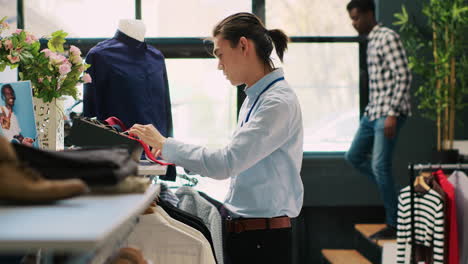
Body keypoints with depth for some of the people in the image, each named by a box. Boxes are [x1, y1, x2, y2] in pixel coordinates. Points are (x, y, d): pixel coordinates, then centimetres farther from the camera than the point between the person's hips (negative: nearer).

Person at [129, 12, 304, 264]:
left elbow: (225, 164, -23)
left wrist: (165, 145, -13)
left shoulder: (279, 102, -16)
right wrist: (176, 154, 11)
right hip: (239, 230, 8)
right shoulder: (254, 98, 13)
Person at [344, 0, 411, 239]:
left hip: (388, 113, -10)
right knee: (354, 156, 13)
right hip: (372, 112, 10)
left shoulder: (387, 38, -12)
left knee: (380, 165, -10)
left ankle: (394, 225, 0)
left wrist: (393, 114, -22)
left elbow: (403, 76, -18)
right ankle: (390, 193, 22)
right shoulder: (371, 41, 16)